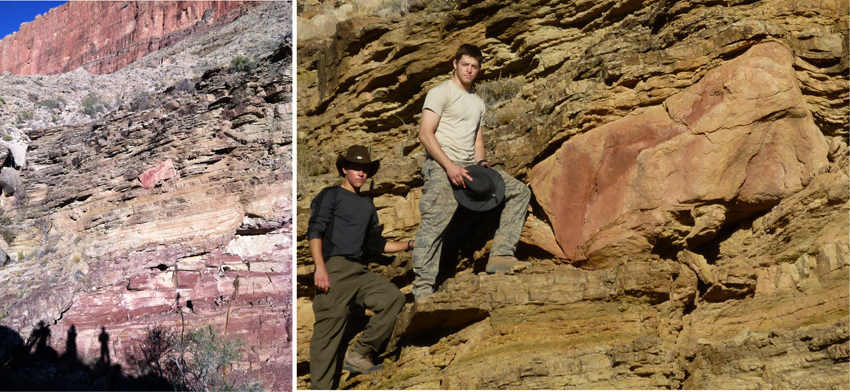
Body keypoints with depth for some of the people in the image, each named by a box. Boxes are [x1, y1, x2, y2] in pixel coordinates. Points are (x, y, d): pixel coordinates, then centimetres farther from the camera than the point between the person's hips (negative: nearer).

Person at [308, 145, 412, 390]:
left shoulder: (367, 205, 26)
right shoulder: (331, 195, 7)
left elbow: (376, 243, 30)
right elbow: (315, 230, -5)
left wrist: (409, 245, 22)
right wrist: (320, 267, -18)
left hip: (359, 271, 7)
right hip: (334, 269, -7)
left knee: (394, 298, -11)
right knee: (329, 329, -12)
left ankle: (359, 355, -9)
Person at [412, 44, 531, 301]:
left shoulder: (478, 103, 25)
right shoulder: (441, 93, 2)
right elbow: (425, 134, -9)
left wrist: (481, 161, 0)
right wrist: (450, 166, -19)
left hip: (469, 167, 7)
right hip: (441, 165, -7)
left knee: (520, 192, 1)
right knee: (435, 220, -21)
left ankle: (500, 255, -7)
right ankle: (423, 288, -25)